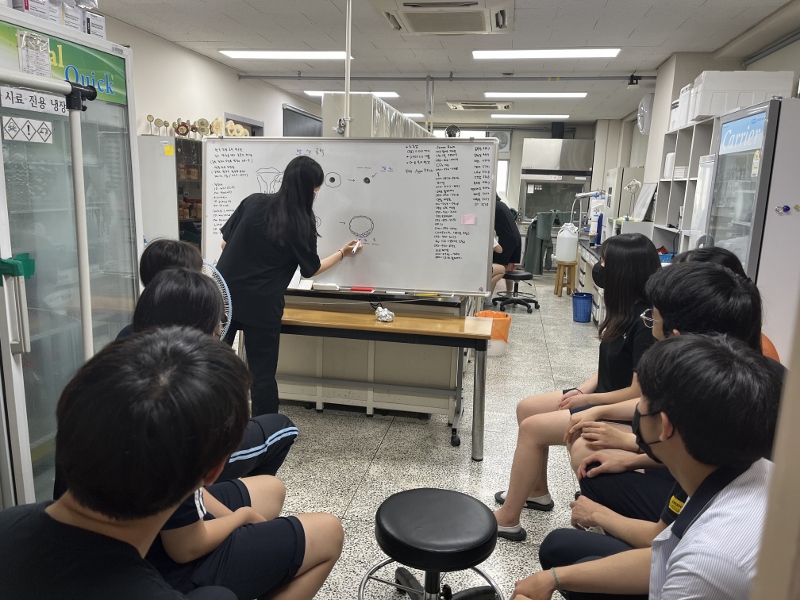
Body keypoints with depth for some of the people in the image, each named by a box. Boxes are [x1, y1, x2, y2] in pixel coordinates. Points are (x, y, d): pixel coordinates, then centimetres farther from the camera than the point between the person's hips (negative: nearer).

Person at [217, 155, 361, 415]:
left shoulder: (253, 201, -1)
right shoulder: (301, 225, -9)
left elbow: (225, 242, 5)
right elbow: (311, 269, 5)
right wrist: (342, 253, 18)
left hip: (224, 295, 4)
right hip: (260, 306, -4)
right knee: (262, 374, 9)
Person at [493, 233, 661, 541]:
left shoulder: (647, 321, -25)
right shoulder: (627, 309, 3)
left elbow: (639, 392, -25)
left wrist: (587, 399, -16)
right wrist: (585, 388, -3)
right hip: (604, 397, 10)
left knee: (532, 428, -16)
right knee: (526, 408, 8)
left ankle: (507, 519, -5)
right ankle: (537, 492, 21)